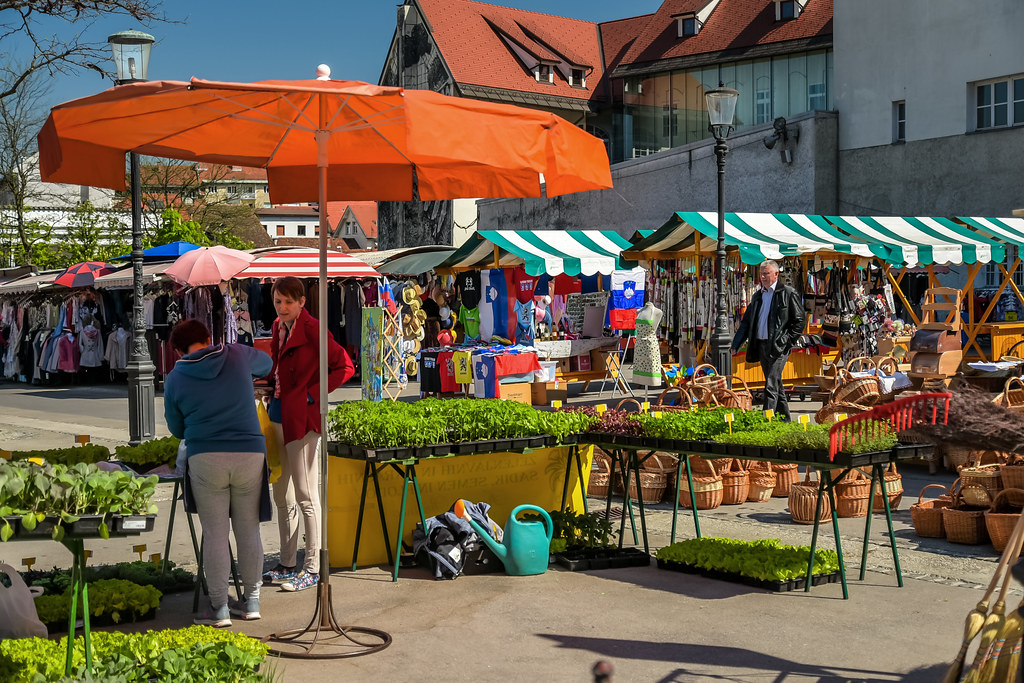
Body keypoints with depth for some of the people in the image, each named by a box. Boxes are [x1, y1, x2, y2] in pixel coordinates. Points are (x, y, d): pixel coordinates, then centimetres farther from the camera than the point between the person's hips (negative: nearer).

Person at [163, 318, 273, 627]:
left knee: (215, 533, 4)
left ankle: (219, 608, 8)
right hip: (250, 453, 2)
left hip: (205, 457, -2)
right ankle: (251, 601, 20)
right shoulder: (238, 356, 8)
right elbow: (266, 363, 31)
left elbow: (177, 428, 16)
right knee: (248, 529, 11)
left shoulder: (175, 378, 6)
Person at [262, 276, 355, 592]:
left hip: (301, 418, -8)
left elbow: (345, 367, -14)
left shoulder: (311, 329, -12)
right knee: (282, 495, 14)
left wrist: (312, 394, -15)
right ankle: (288, 564, 24)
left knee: (305, 494, -4)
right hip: (277, 416, 9)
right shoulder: (278, 328, 12)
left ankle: (312, 568, 4)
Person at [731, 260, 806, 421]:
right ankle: (784, 419, 23)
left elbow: (799, 320, -4)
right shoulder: (758, 296, 16)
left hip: (778, 347, -7)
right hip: (761, 345, 7)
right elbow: (746, 322, 19)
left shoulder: (789, 293, -2)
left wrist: (787, 342, -10)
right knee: (776, 385, 14)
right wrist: (736, 344, 11)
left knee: (771, 386, -15)